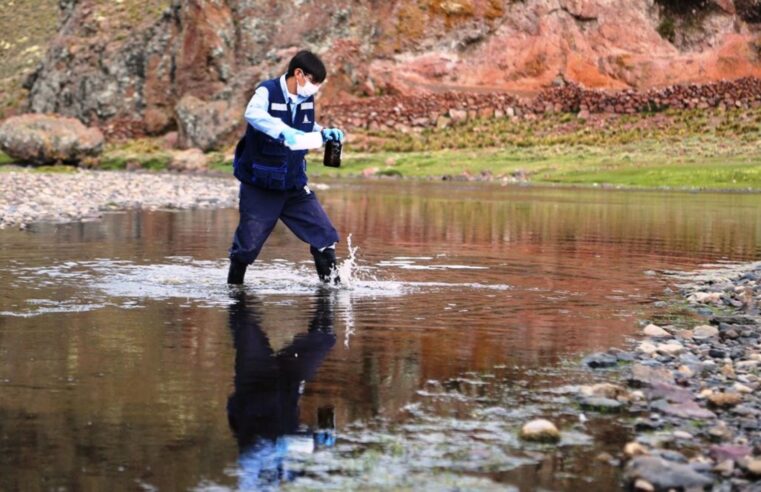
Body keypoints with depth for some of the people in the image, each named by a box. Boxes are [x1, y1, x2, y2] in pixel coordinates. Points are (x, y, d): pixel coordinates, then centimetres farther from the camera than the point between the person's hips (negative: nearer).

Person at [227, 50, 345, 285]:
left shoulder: (306, 99, 1)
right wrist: (283, 131, -54)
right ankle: (233, 287, 24)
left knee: (325, 236, -2)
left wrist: (325, 133, -1)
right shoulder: (268, 91, -16)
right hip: (260, 186, -5)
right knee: (247, 246, 1)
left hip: (295, 186, 5)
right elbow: (253, 114, -39)